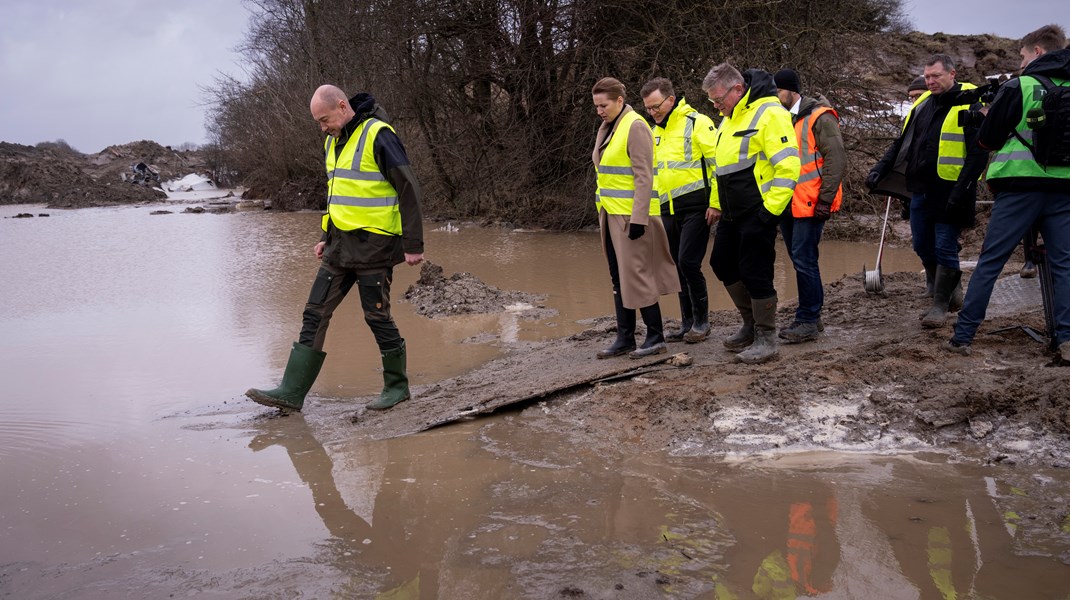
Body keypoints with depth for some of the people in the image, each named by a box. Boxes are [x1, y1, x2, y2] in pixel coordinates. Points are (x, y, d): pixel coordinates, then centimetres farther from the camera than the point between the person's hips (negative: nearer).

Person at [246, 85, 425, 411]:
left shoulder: (378, 136, -14)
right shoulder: (334, 142, 14)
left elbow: (409, 188, -16)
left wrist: (413, 244, -17)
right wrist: (326, 238, 19)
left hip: (373, 245, -8)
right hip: (341, 246, 9)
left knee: (377, 316, 0)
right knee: (315, 313, 5)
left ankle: (397, 386, 18)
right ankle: (292, 391, 7)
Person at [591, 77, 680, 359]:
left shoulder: (635, 126, -12)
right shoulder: (606, 129, 15)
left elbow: (644, 177, -17)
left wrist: (638, 218, -21)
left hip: (632, 216, -9)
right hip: (611, 214, 9)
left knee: (636, 277, -5)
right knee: (618, 278, 11)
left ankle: (656, 338, 5)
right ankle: (624, 338, 18)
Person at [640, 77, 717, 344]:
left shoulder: (697, 123, -7)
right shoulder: (655, 131, 16)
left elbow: (718, 162, -11)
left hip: (695, 206, -7)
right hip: (668, 209, 7)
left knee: (688, 262, -11)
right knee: (679, 267, 9)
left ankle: (701, 322, 3)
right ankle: (687, 323, 18)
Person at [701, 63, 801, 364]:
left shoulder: (769, 113, -15)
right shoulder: (729, 119, 15)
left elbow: (788, 166, -21)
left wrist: (771, 209, -21)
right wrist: (716, 203, 21)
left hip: (757, 213, -10)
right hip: (731, 214, 10)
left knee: (755, 273, -5)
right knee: (722, 264, 15)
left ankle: (766, 339, 8)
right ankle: (751, 324, 30)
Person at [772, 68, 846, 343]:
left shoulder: (819, 118, -10)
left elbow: (836, 159, -13)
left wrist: (825, 201, -16)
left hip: (810, 204, -8)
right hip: (787, 204, 8)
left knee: (803, 260, -9)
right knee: (801, 260, 13)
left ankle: (808, 321, -1)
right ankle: (811, 316, 22)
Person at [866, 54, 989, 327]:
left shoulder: (968, 105, -9)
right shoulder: (922, 104, 11)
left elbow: (978, 153, -15)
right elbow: (901, 143, 17)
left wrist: (961, 191, -22)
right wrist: (880, 169, 3)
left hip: (948, 193, -7)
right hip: (921, 190, 7)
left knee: (945, 249, -1)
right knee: (923, 247, 13)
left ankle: (941, 304, 11)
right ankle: (952, 290, 33)